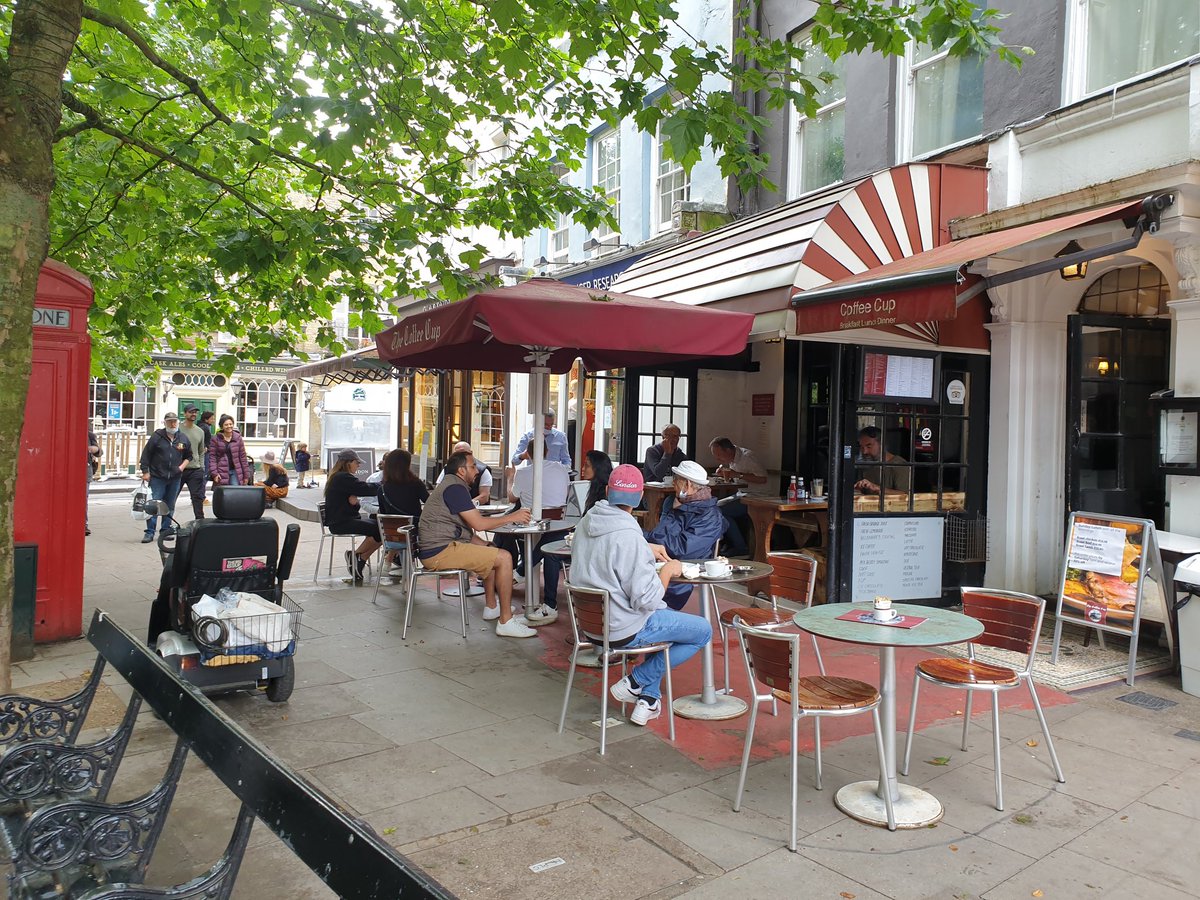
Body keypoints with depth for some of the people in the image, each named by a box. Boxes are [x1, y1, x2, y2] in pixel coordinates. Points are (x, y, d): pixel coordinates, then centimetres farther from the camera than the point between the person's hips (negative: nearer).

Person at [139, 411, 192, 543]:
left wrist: (182, 465, 2)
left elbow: (188, 455, 20)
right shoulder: (157, 436, -4)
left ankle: (166, 529, 21)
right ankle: (150, 532, -1)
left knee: (170, 505, 11)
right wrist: (145, 472, -6)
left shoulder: (183, 439, 7)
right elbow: (146, 454, -2)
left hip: (175, 478, 4)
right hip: (157, 477, -4)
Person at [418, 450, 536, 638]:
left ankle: (491, 607, 28)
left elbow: (468, 530, 18)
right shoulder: (455, 487, -13)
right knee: (504, 558, -14)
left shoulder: (449, 485, 21)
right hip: (440, 552, -11)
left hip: (437, 548, 11)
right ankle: (506, 621, -11)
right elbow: (479, 524, -18)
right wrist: (512, 518, -8)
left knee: (491, 551, 27)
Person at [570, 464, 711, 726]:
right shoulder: (629, 537, -27)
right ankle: (637, 681, 4)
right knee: (703, 630, 6)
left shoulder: (586, 523, -2)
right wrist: (668, 570, -9)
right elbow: (647, 600, -25)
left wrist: (646, 550, 12)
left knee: (667, 616, 31)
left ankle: (648, 698, 25)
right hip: (623, 630, -8)